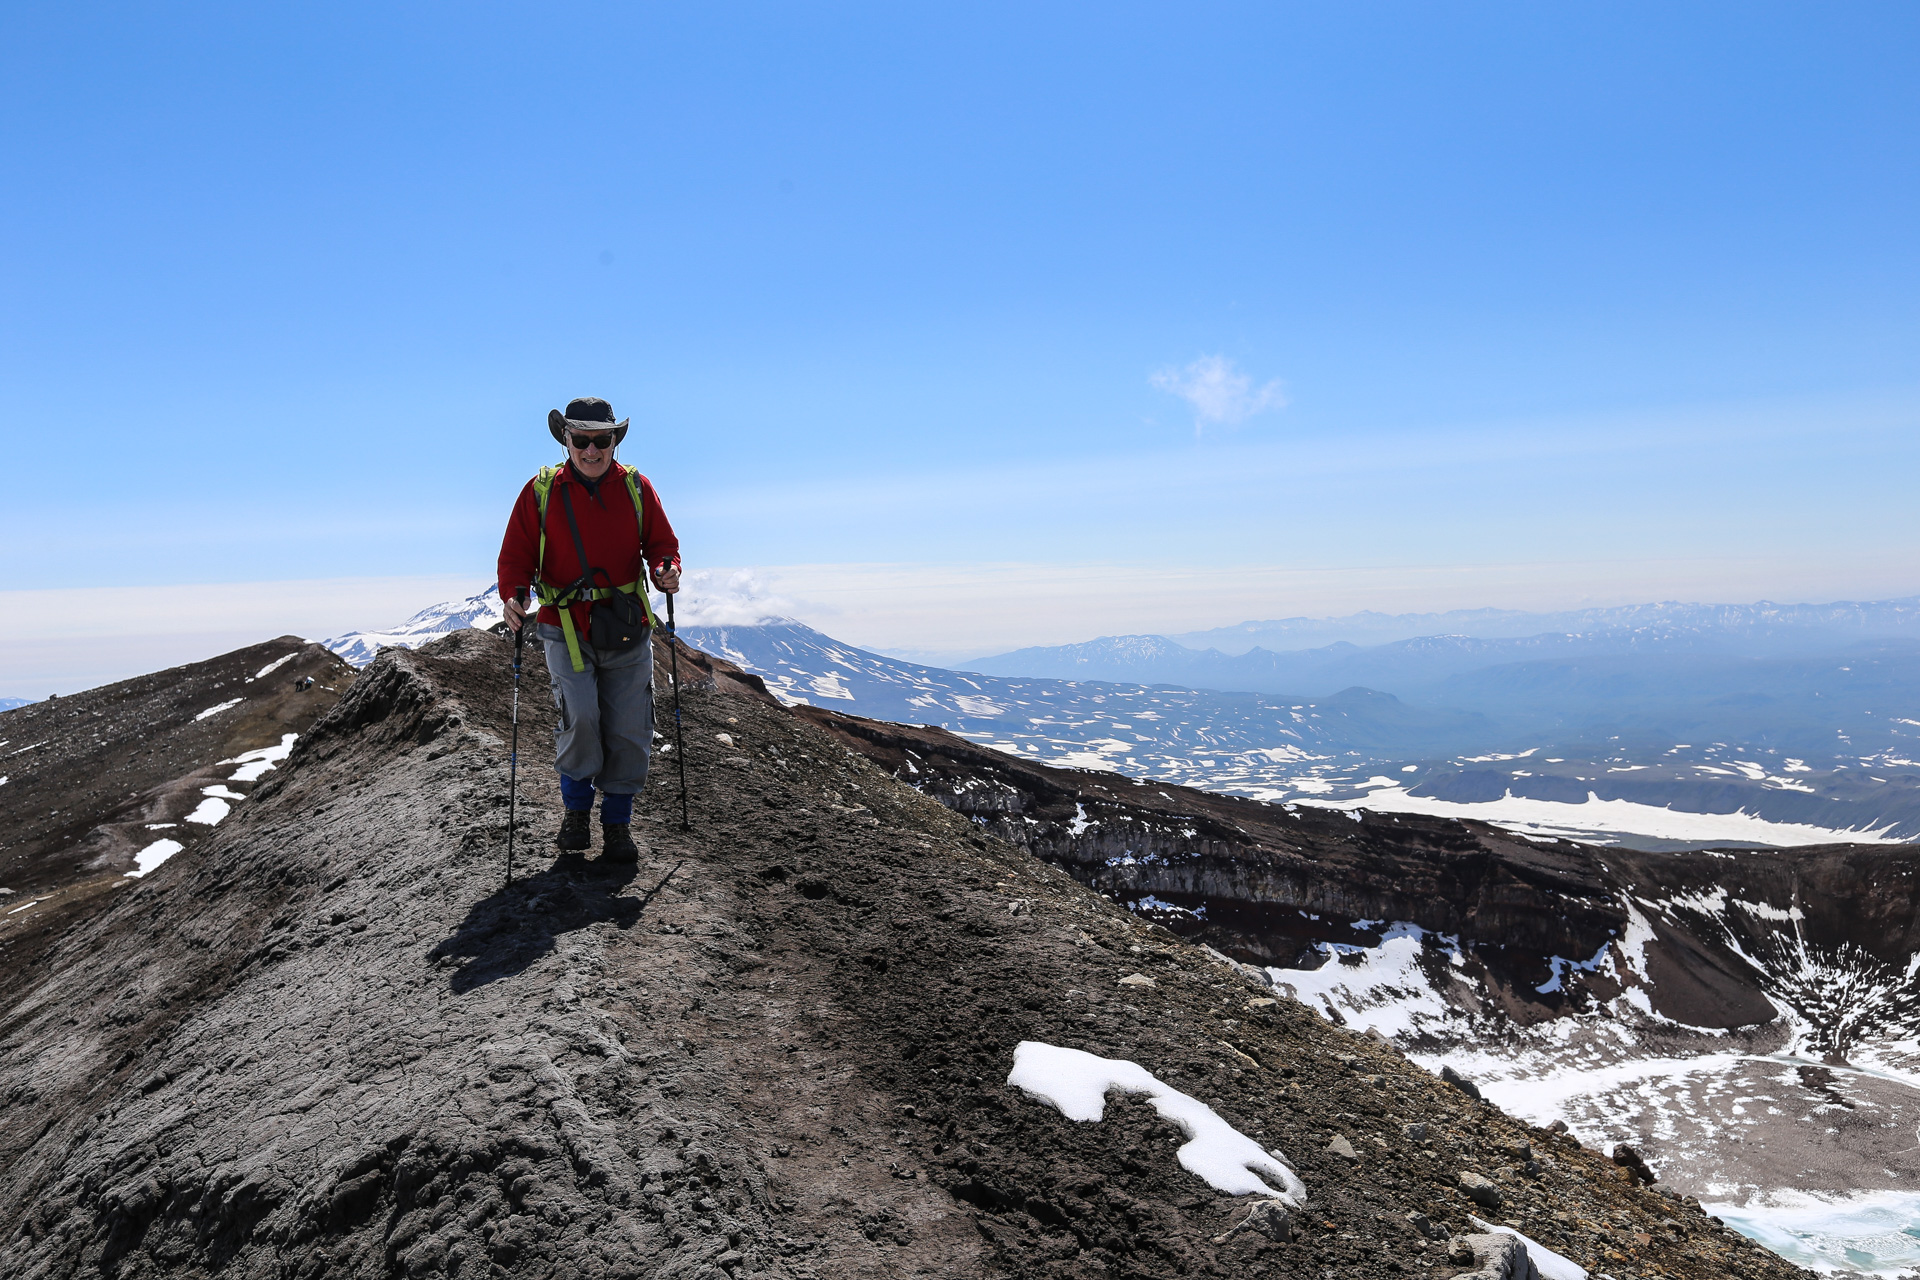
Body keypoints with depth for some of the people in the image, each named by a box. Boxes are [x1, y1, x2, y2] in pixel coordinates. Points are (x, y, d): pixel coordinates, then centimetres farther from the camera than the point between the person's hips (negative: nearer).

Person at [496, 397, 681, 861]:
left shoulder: (636, 488, 4)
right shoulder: (541, 492, 1)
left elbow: (661, 543, 8)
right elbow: (516, 555, 2)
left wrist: (666, 570, -15)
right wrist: (514, 595, -18)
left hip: (627, 633, 2)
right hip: (566, 629, -2)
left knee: (628, 731, 2)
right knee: (580, 716, -19)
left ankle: (617, 823, 20)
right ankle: (576, 808, 7)